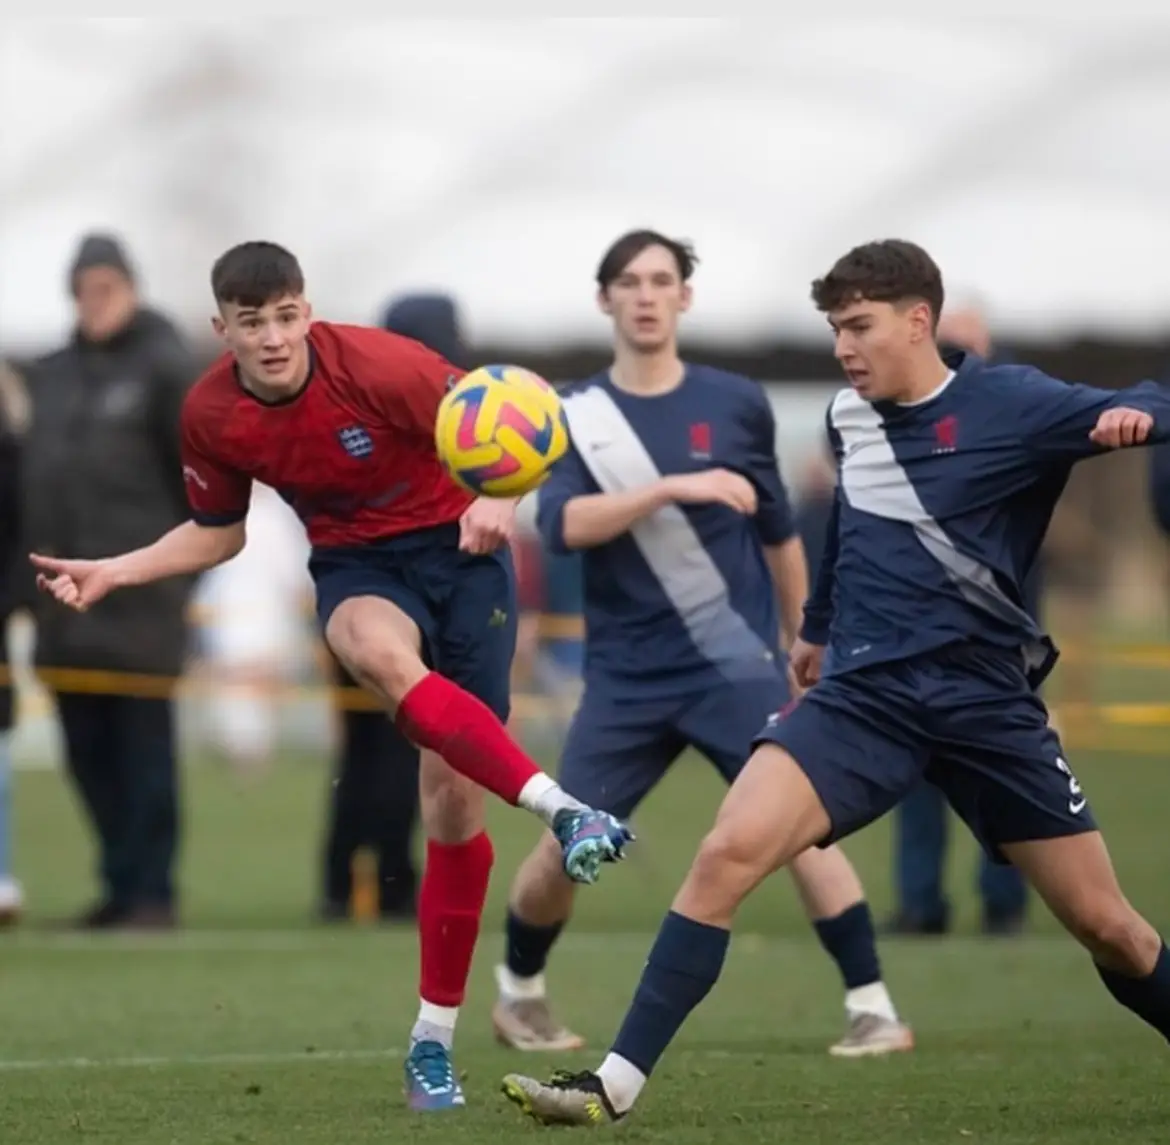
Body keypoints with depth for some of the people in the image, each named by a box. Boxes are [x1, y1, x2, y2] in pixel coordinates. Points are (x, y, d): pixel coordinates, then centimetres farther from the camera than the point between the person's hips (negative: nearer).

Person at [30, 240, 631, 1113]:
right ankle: (564, 812, -48)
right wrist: (111, 573, -2)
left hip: (456, 550, -2)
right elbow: (217, 535, 9)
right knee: (382, 655, -38)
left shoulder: (378, 364, -21)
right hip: (357, 566, 2)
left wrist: (497, 503, -35)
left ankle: (434, 1039, 6)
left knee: (455, 789, -4)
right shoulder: (210, 417, -9)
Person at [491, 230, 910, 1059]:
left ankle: (874, 1008, -14)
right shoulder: (577, 418, 1)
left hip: (736, 663, -1)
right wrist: (672, 486, -29)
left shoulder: (737, 405, 4)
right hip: (626, 677, 1)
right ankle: (519, 993, 26)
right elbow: (563, 525, -17)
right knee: (567, 846, 0)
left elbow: (780, 534, 16)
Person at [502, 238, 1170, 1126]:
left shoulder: (1008, 405, -8)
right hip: (866, 692, 3)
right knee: (729, 852, -19)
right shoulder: (848, 417, 8)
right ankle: (616, 1085, -17)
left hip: (987, 702, -3)